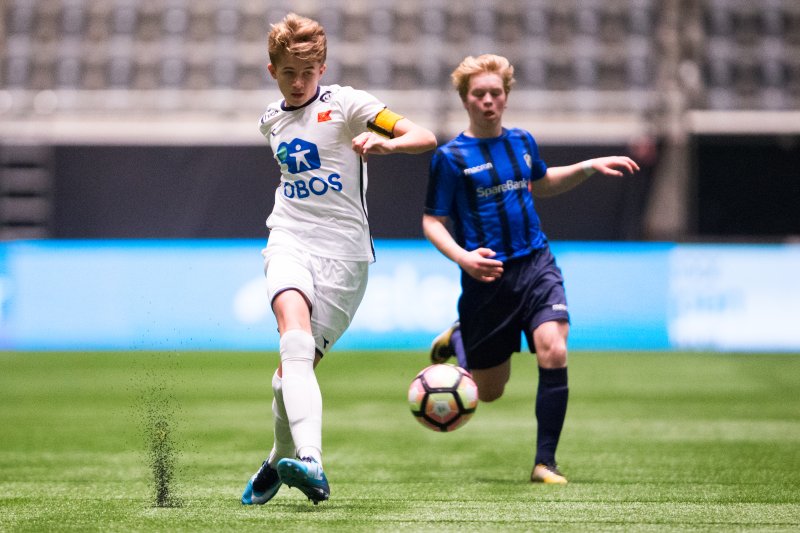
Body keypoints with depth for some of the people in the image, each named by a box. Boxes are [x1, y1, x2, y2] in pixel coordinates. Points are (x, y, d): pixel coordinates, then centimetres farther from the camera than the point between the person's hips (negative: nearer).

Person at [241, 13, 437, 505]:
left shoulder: (344, 104, -1)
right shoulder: (272, 120, 17)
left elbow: (425, 138, -11)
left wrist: (384, 141, -29)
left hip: (343, 250, -3)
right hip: (290, 241, 3)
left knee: (297, 362, -6)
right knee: (295, 335, -26)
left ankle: (281, 458, 21)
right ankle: (309, 461, -41)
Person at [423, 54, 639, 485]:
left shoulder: (522, 142, 8)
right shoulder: (451, 157, -6)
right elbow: (432, 223, -5)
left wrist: (589, 168, 18)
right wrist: (462, 257, -23)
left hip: (536, 266, 3)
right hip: (487, 277, -3)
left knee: (553, 353, -20)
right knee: (488, 391, 7)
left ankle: (545, 462, -9)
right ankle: (455, 340, 43)